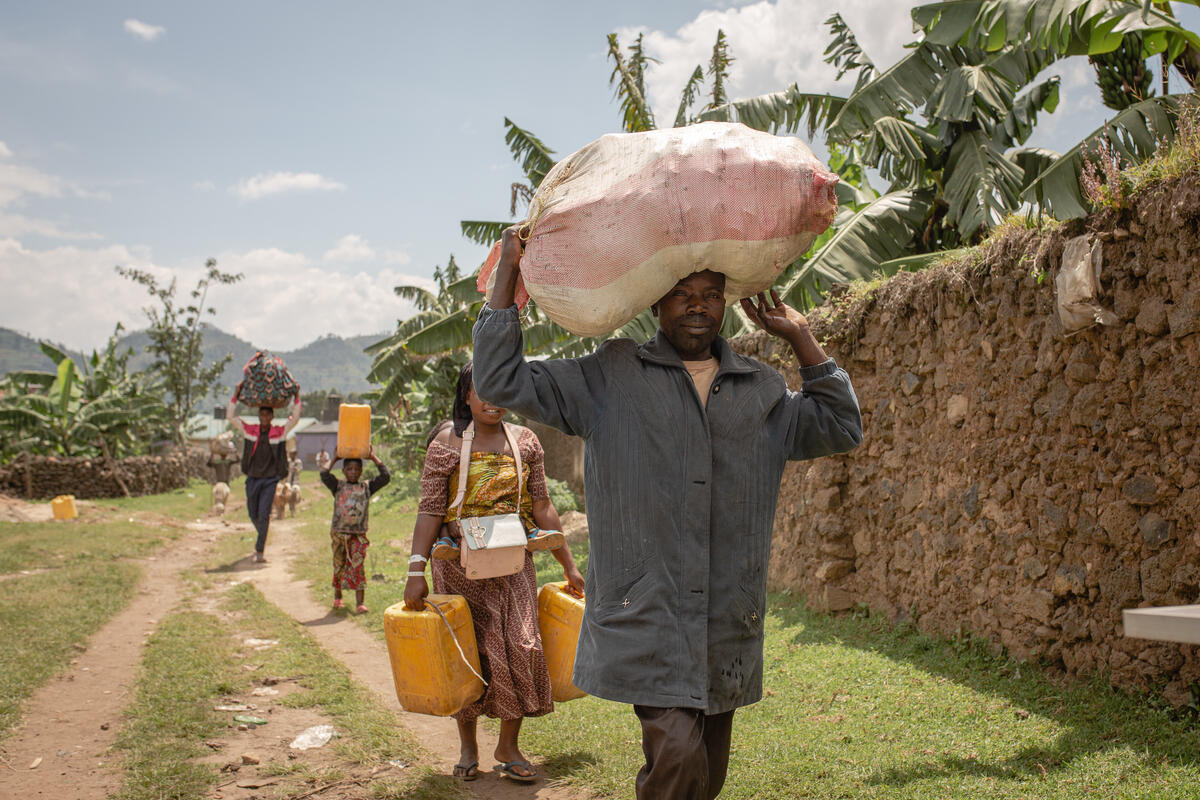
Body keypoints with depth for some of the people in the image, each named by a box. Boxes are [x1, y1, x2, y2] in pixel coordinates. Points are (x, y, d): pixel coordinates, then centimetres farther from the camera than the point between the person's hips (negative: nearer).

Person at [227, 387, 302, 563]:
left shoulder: (280, 432, -2)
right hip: (252, 479, 3)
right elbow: (230, 416, 0)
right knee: (253, 514, 12)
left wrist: (296, 397, -11)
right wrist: (236, 394, -5)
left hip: (270, 480, -2)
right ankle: (262, 536, 43)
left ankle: (260, 551, -5)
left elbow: (295, 418, -6)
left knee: (264, 514, -11)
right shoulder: (249, 430, 2)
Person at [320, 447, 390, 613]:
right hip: (339, 533, 0)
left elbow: (386, 476, 0)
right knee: (339, 566, 12)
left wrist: (373, 458, 6)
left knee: (357, 567, -8)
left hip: (359, 534, 0)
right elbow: (324, 474, -12)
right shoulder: (338, 486, 3)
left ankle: (360, 602, -9)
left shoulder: (367, 488, 6)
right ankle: (337, 597, 30)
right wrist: (335, 459, 0)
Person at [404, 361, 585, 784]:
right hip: (460, 564, -2)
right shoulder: (448, 443, -3)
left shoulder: (524, 441, 5)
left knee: (520, 645, -5)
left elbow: (542, 508, 7)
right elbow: (430, 510, -9)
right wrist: (416, 570, -17)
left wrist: (569, 565, 6)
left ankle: (508, 744, 11)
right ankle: (467, 744, 22)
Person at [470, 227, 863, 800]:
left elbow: (841, 429, 15)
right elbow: (502, 381, 1)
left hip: (728, 624, 4)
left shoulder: (762, 390, 14)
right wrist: (509, 269, 0)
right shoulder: (609, 377, 3)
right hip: (645, 618, -4)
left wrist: (800, 338, 11)